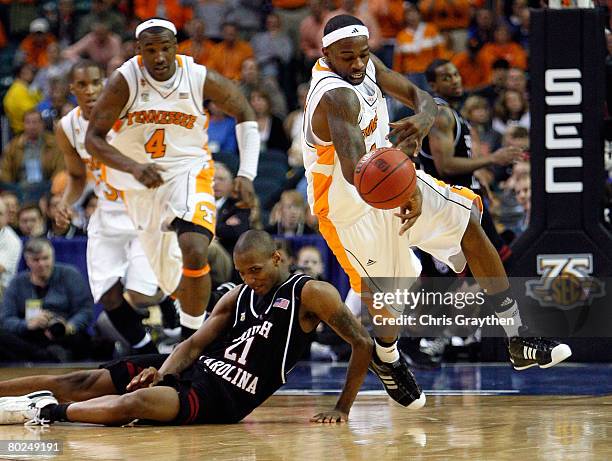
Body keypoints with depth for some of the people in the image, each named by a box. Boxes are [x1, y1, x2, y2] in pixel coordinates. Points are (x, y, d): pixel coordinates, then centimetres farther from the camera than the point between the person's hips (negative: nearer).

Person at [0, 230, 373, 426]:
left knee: (134, 403, -35)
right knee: (84, 384, -8)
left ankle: (48, 411, -35)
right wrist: (163, 373, -10)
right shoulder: (238, 296, 15)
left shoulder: (311, 294, -5)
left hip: (225, 397, -7)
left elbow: (362, 343, -7)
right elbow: (195, 344, 11)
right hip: (195, 369, 7)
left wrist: (342, 409, -9)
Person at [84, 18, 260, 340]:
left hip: (188, 171, -1)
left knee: (194, 252, -28)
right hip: (142, 181, 1)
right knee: (171, 281, 9)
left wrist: (246, 175, -8)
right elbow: (93, 138, -14)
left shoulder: (200, 78, -14)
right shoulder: (125, 81, -16)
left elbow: (244, 115, 1)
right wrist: (134, 168, -30)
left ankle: (190, 338, -13)